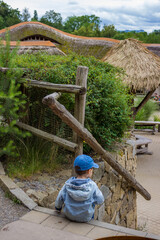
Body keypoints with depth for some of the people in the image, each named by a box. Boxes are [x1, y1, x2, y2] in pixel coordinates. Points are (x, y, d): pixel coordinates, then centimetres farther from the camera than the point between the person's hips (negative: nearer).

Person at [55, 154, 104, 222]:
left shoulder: (68, 184, -16)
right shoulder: (92, 186, -23)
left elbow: (59, 199, -6)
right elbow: (100, 200, -11)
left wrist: (58, 207, 15)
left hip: (69, 215, 2)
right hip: (85, 217, -2)